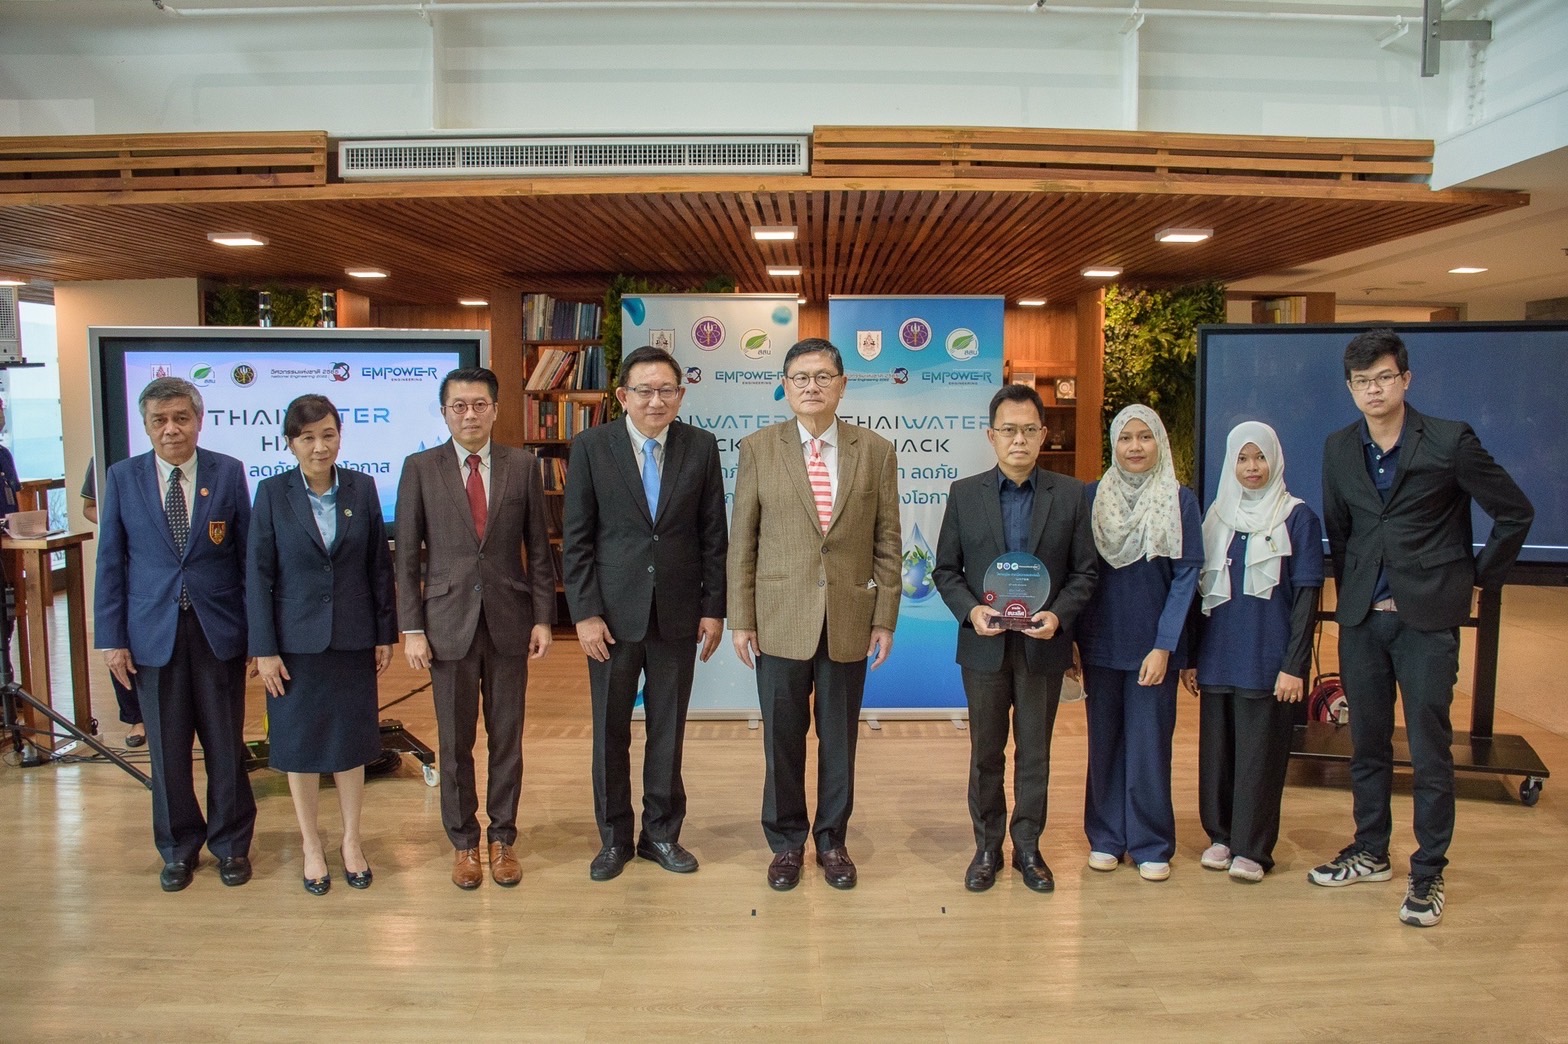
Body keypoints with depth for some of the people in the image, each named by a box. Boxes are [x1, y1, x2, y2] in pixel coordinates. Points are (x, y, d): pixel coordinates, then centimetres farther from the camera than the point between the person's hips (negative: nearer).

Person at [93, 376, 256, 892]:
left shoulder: (229, 472, -1)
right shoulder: (123, 477, 1)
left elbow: (248, 554, 1)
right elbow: (110, 562, 3)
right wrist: (111, 638, -1)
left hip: (218, 629, -1)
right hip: (153, 632, 1)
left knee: (226, 745, 9)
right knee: (167, 750, 11)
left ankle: (231, 844, 26)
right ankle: (178, 848, 29)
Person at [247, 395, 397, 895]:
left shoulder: (362, 488, 0)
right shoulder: (272, 493, -4)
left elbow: (379, 566, 3)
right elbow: (258, 575, -4)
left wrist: (386, 633, 2)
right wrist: (264, 649, -7)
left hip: (352, 639, 1)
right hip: (296, 641, -1)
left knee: (351, 741, 9)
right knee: (300, 744, 9)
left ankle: (351, 840, 25)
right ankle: (310, 845, 25)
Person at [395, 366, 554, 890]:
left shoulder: (522, 466, 2)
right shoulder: (420, 468, 0)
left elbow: (539, 549, 4)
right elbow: (406, 556, 0)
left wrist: (543, 618, -1)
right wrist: (411, 628, -5)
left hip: (509, 620, 1)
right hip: (448, 622, -1)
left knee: (507, 738, 10)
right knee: (454, 742, 9)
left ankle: (502, 837, 25)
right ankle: (463, 841, 25)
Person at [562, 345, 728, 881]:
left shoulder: (701, 446, 0)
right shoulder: (591, 446, -3)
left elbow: (713, 535, 3)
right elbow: (576, 539, -3)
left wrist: (713, 608, 0)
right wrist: (585, 613, -8)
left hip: (678, 612, 1)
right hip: (613, 613, -1)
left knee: (668, 729, 10)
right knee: (610, 731, 10)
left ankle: (662, 833, 27)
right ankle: (614, 837, 26)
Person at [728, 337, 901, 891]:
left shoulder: (876, 451, 2)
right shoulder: (757, 449, 0)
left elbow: (887, 542, 3)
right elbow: (741, 542, 1)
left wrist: (885, 618, -1)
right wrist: (740, 619, -2)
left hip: (849, 620, 1)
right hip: (780, 620, 0)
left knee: (839, 737, 11)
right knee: (782, 737, 9)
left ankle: (832, 840, 29)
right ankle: (786, 841, 27)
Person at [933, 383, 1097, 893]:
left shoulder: (1070, 494, 0)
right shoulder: (964, 493, 0)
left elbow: (1085, 570, 2)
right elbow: (946, 569, 3)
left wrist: (1059, 615, -14)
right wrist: (970, 610, -14)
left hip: (1043, 645, 0)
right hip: (985, 645, 0)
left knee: (1035, 752, 11)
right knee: (985, 753, 11)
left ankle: (1028, 845, 26)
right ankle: (987, 846, 25)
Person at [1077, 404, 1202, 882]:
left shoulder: (1180, 500, -3)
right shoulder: (1092, 497, 2)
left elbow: (1185, 577, -5)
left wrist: (1163, 646, -11)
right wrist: (1073, 637, -1)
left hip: (1153, 643, -2)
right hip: (1101, 641, 2)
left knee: (1149, 743, 3)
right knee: (1104, 740, 9)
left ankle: (1151, 845, 17)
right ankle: (1106, 837, 22)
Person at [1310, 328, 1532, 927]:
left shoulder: (1450, 442, -7)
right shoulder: (1339, 449, 6)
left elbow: (1515, 512, 1)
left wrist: (1482, 577, 4)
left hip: (1428, 616, -4)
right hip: (1361, 618, 4)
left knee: (1430, 752, 1)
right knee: (1366, 744, 13)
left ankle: (1428, 873, 14)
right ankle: (1370, 853, 28)